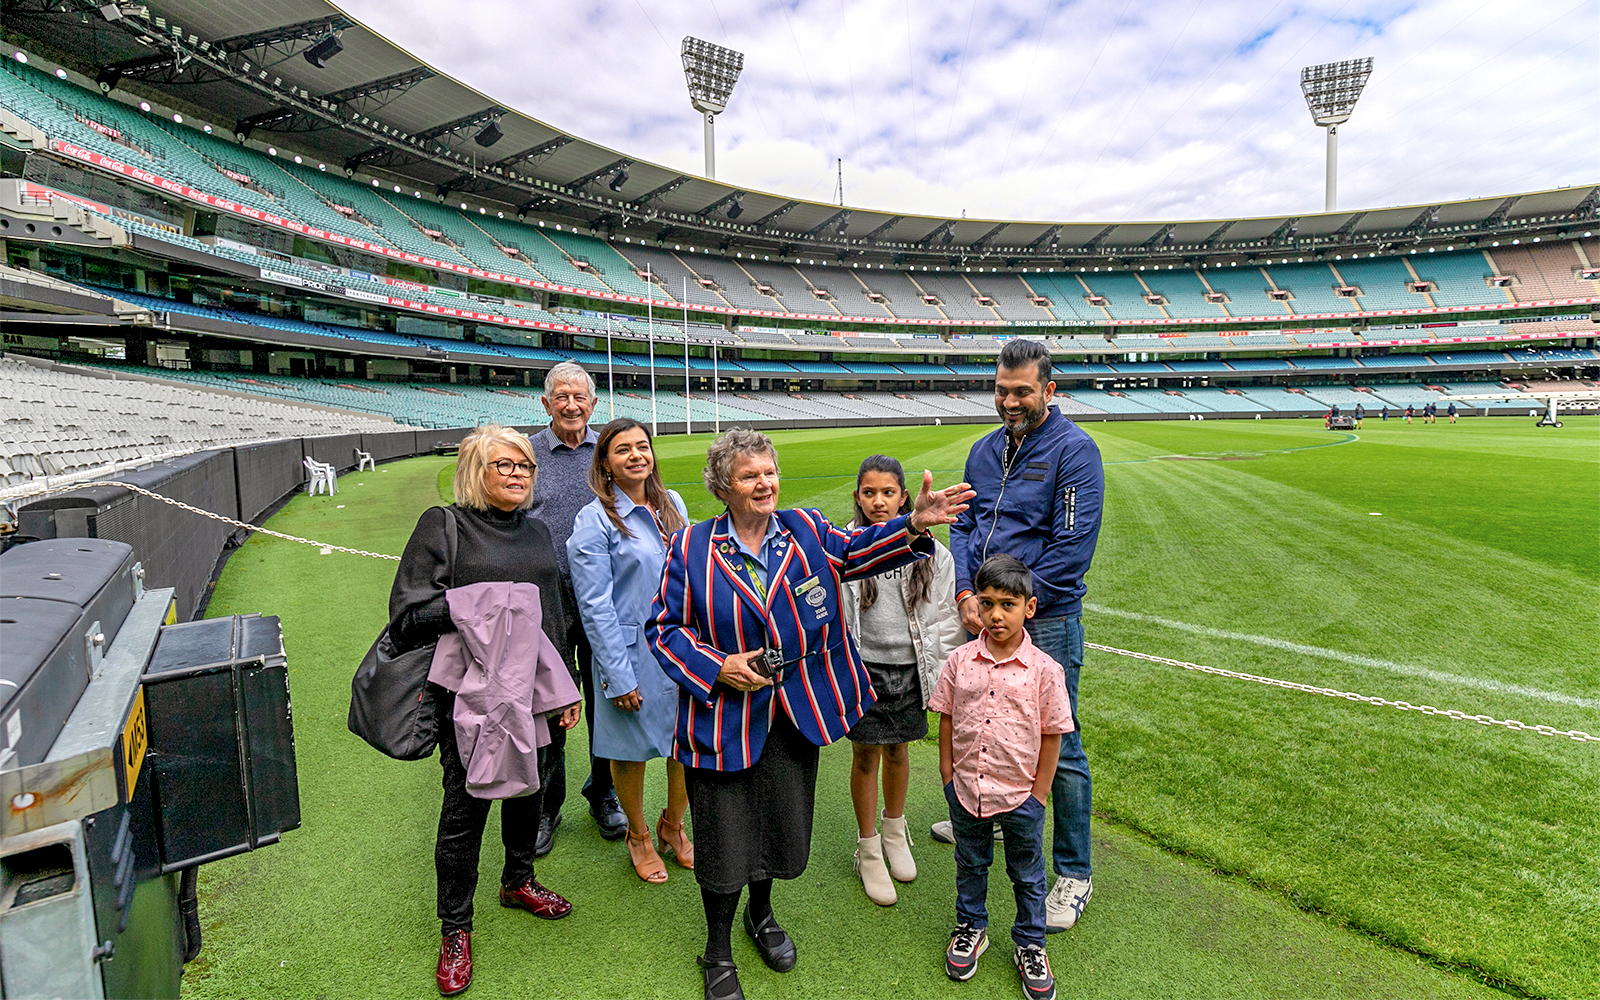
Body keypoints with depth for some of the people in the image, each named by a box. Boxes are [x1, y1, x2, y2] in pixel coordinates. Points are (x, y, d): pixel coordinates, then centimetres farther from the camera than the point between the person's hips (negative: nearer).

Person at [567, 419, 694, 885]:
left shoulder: (673, 504, 6)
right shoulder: (594, 521, -11)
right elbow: (595, 606, -12)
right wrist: (618, 677, -14)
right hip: (632, 652, -5)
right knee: (632, 749, 11)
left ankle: (672, 825, 39)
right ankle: (638, 837, 37)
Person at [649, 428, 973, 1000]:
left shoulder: (806, 530, -1)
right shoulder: (691, 548, -6)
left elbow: (857, 550, -15)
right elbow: (665, 627, -4)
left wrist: (913, 524, -32)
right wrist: (716, 667, -17)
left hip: (798, 712, 3)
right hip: (724, 719, -2)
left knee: (784, 824, 19)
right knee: (724, 839, 9)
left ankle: (761, 914, 51)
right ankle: (718, 950, 37)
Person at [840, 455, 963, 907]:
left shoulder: (929, 551, -3)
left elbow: (944, 617, 2)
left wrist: (940, 675, -1)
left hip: (910, 668, 2)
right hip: (862, 668, -1)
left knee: (897, 750, 17)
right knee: (865, 755, 7)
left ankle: (895, 831, 42)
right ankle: (868, 849, 27)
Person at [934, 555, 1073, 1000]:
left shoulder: (1044, 670, -15)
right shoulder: (960, 661, -10)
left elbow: (1052, 734, -7)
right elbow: (946, 718, 0)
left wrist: (1039, 792, -4)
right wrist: (948, 775, 1)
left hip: (1020, 795, -1)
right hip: (966, 789, 2)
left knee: (1027, 874, 18)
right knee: (970, 864, 23)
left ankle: (1030, 946, 40)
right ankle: (970, 928, 46)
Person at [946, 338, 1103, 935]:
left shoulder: (1073, 450, -10)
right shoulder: (984, 451, 10)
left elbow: (1073, 547, -16)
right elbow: (964, 526, 11)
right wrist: (965, 595, -4)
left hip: (1046, 621, -6)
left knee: (1058, 746, 2)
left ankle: (1073, 873, 20)